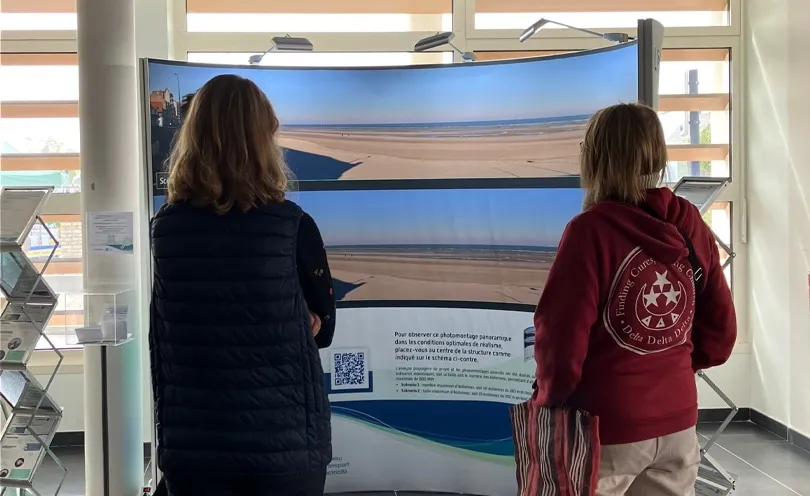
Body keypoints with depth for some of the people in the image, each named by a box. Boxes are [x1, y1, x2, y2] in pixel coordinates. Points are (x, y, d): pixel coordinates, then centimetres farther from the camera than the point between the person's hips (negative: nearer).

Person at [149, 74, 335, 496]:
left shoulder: (165, 227, -4)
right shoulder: (292, 226, -12)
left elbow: (164, 340, 5)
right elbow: (322, 327, 1)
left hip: (191, 442, 3)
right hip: (284, 441, -2)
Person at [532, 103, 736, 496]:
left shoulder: (592, 229, -18)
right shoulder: (690, 226, -1)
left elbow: (562, 334, -18)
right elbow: (721, 329, 6)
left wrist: (547, 400, -2)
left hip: (607, 427, -5)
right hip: (678, 421, 5)